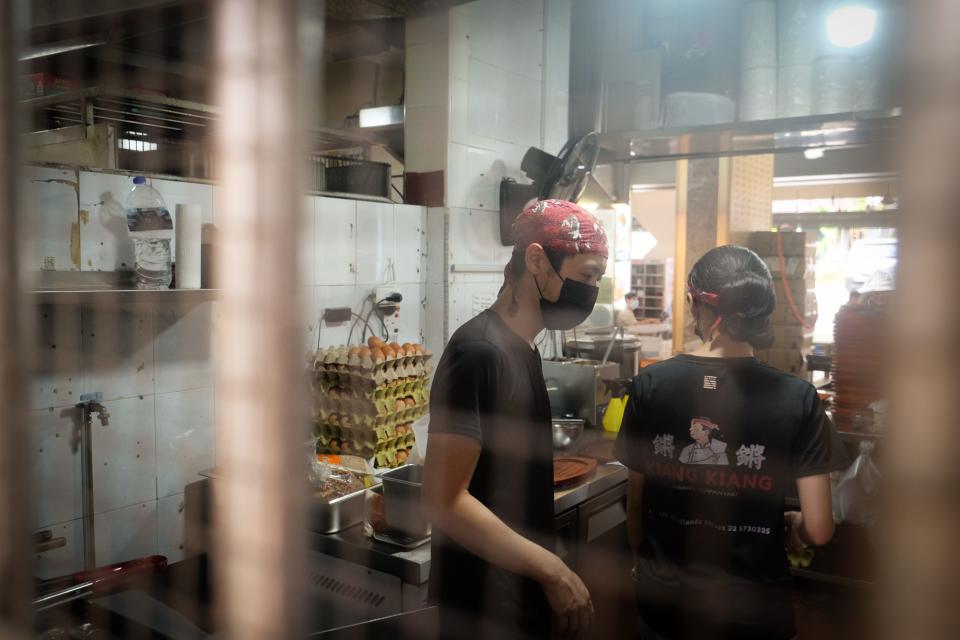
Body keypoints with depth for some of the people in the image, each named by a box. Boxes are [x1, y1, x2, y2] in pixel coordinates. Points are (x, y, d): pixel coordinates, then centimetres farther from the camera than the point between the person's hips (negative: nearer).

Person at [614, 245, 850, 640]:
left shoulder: (650, 386, -11)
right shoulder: (796, 399, -13)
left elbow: (635, 503, -3)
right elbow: (818, 530, -13)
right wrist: (789, 523, 9)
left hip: (664, 604, 1)